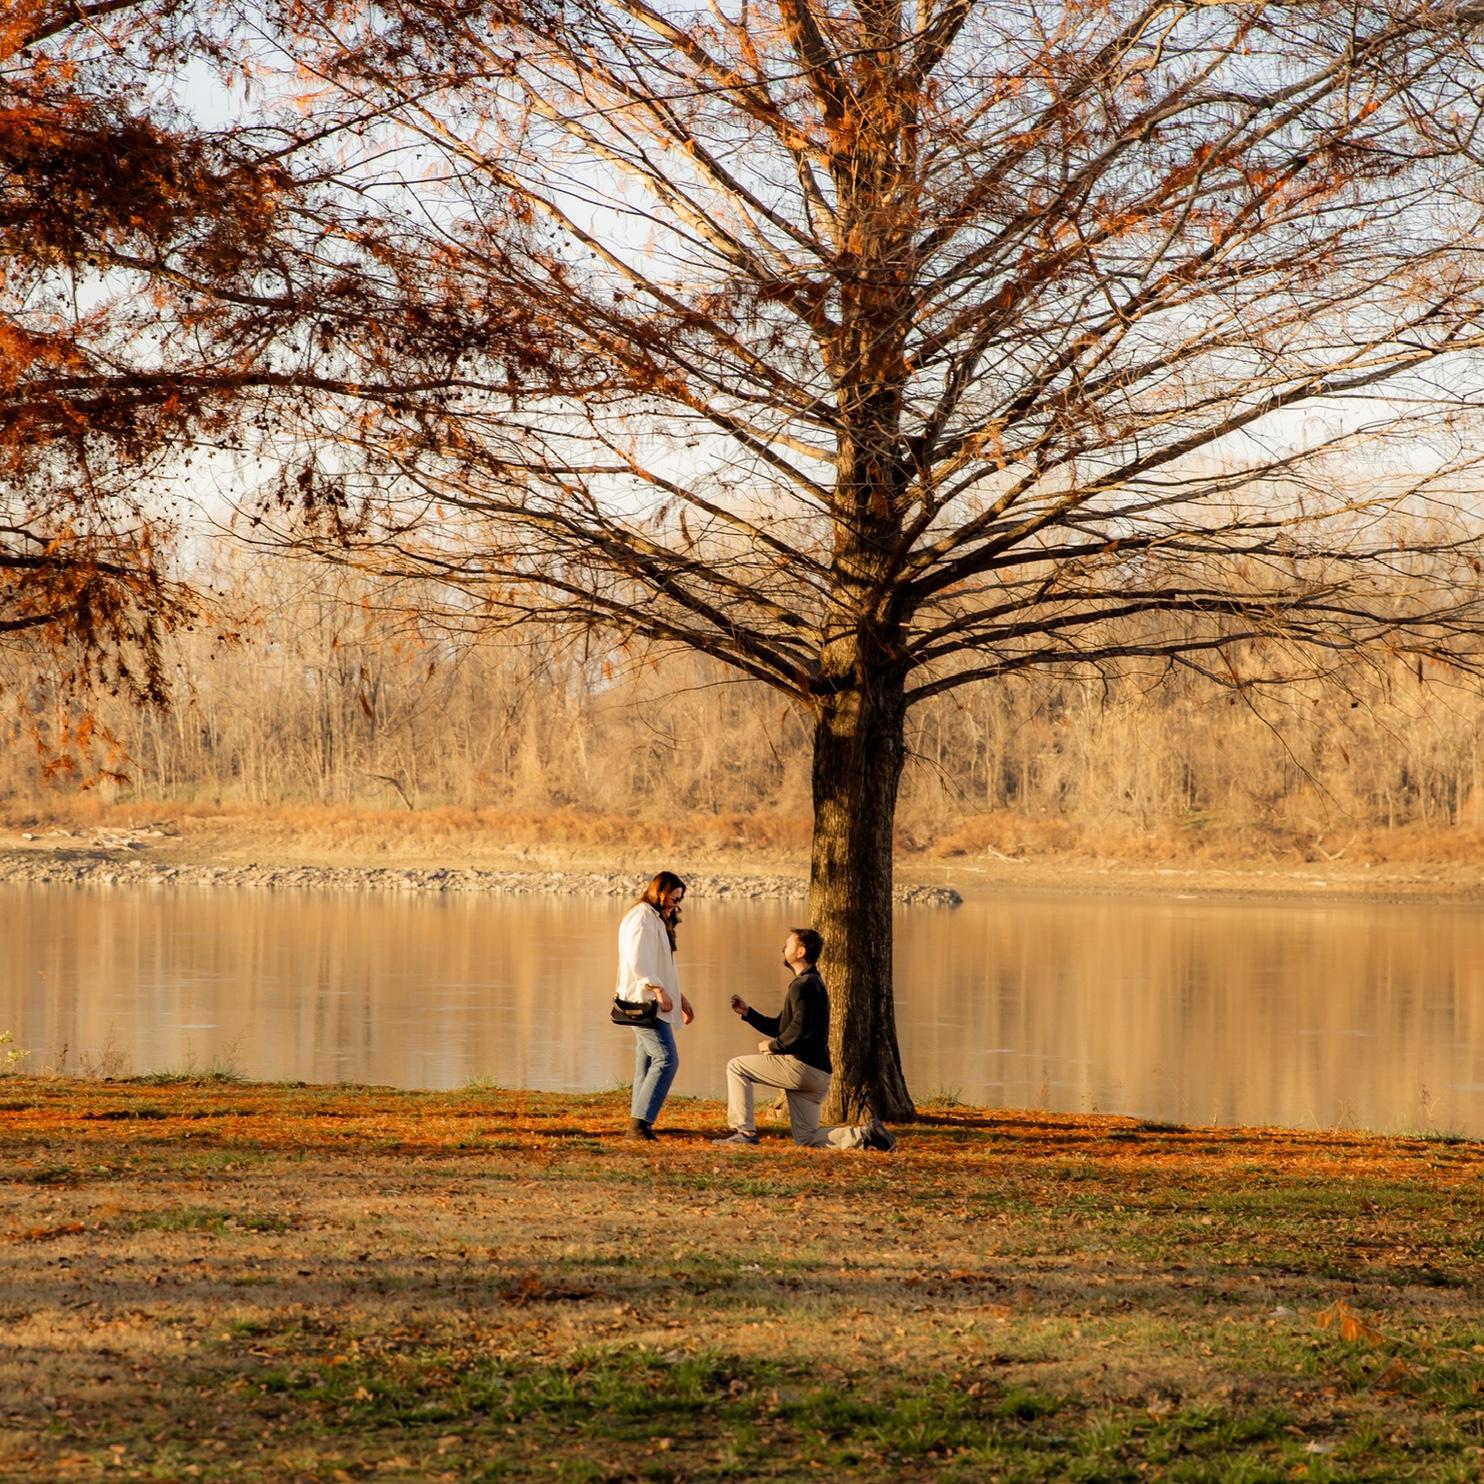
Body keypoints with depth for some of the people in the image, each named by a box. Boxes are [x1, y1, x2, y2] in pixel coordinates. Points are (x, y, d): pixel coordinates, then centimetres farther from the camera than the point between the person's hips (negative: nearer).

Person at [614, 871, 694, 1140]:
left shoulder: (658, 920, 23)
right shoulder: (643, 917, -9)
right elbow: (637, 961, -20)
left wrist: (680, 998, 25)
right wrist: (659, 990, -23)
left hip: (651, 1002, 11)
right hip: (644, 1001, -11)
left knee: (648, 1063, 7)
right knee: (666, 1059, -17)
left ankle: (639, 1124, 6)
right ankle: (640, 1123, -20)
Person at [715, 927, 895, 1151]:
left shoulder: (803, 985, -11)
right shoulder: (812, 983, 22)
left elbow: (799, 1030, -24)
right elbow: (779, 1026, 27)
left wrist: (772, 1046, -9)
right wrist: (747, 1012, 18)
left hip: (800, 1065, -10)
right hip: (818, 1074, 10)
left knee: (736, 1067, 1)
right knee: (806, 1139, 10)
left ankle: (744, 1131, -3)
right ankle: (864, 1134, -2)